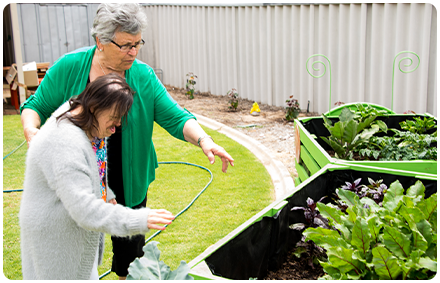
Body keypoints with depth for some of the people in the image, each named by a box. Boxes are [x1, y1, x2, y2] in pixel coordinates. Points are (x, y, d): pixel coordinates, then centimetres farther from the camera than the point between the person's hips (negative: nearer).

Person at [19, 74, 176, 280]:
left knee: (86, 272, 23)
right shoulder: (66, 144, -36)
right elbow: (84, 209, -38)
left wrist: (106, 195, 21)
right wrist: (139, 221, -40)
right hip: (55, 234, -9)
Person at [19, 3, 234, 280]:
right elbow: (36, 106, -1)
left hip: (128, 186, 1)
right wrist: (31, 129, -22)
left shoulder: (144, 76, -9)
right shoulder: (68, 68, -10)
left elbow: (175, 117, -11)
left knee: (131, 251, 13)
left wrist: (203, 139, -29)